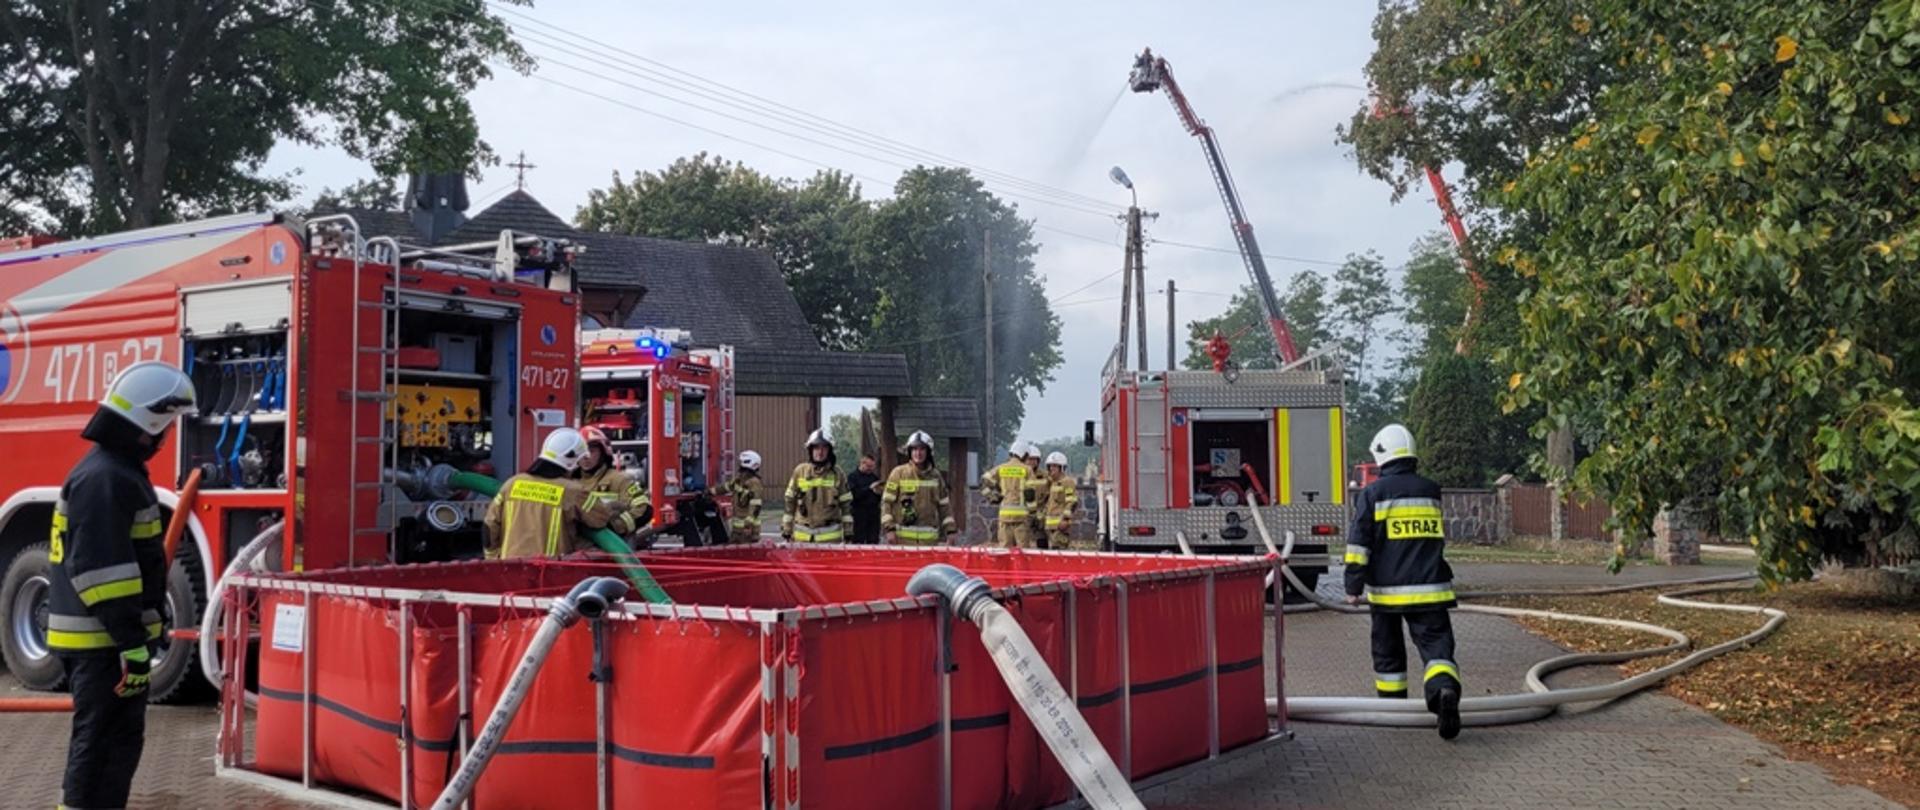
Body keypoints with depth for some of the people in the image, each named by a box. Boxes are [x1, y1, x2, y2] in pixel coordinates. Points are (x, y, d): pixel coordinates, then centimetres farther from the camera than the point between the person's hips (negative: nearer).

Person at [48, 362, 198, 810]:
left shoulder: (120, 470, 15)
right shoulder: (104, 477, -18)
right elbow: (98, 567, -24)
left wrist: (144, 628, 25)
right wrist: (131, 642, -24)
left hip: (111, 636, 10)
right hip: (101, 642, -10)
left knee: (122, 737, 15)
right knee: (99, 740, -5)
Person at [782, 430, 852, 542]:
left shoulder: (837, 473, 2)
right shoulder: (800, 471, 3)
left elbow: (846, 503, 6)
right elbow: (789, 502, 6)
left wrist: (848, 532, 3)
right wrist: (786, 529, 5)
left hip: (830, 535, -1)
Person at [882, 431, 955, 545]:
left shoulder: (936, 476, 10)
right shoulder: (898, 473, 0)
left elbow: (944, 505, 14)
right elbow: (886, 502, -1)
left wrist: (950, 530, 8)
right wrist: (889, 529, -9)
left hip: (929, 537, 3)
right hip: (903, 536, -3)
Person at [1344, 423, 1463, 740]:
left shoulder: (1373, 493, -3)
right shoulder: (1431, 491, 10)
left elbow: (1358, 544, -7)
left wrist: (1354, 586, -3)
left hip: (1387, 589, -1)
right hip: (1428, 589, 2)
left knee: (1388, 651, 13)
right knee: (1437, 644, -2)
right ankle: (1445, 689, -29)